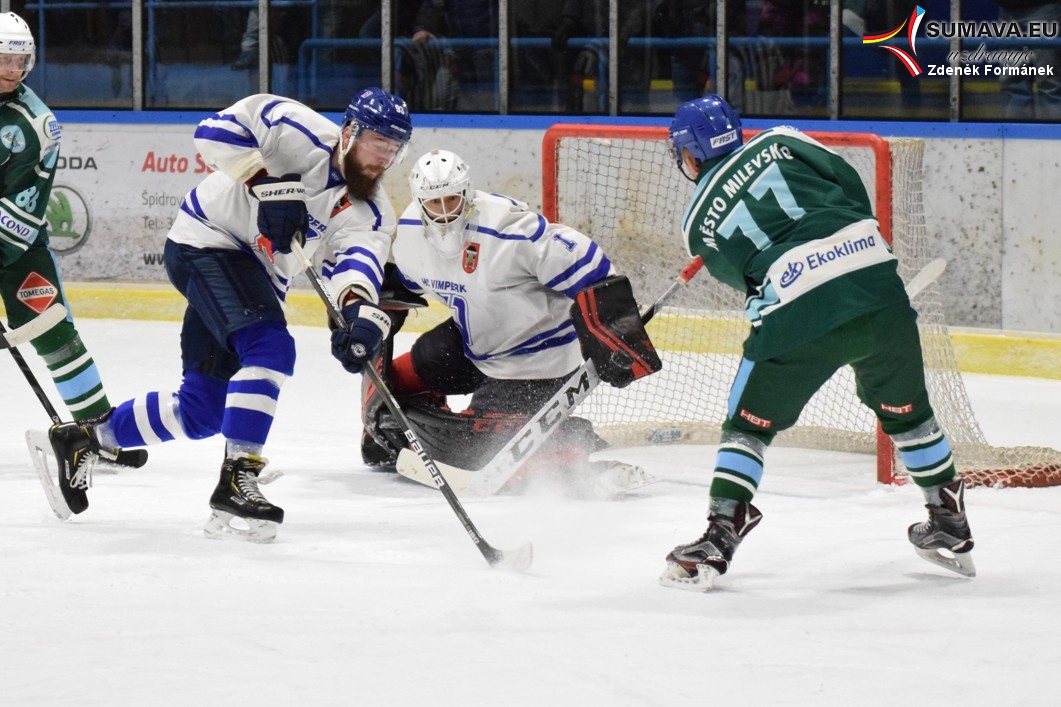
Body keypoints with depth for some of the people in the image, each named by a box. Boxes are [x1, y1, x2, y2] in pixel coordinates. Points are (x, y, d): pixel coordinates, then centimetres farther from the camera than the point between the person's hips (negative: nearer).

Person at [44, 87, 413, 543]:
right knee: (271, 348, -28)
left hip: (257, 277, 8)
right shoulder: (301, 134, -18)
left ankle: (83, 438, 29)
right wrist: (269, 185, -31)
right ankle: (236, 481, -29)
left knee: (202, 410, 10)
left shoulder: (371, 213, -4)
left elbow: (359, 260, -23)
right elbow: (218, 129, -22)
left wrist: (361, 312, -44)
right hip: (206, 243, -8)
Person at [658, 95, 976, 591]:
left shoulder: (698, 222, 16)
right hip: (879, 287, 3)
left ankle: (719, 540, 2)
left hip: (800, 313, -3)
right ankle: (950, 528, 31)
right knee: (904, 409, 23)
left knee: (749, 424, 13)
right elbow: (852, 187, 9)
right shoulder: (778, 142, 16)